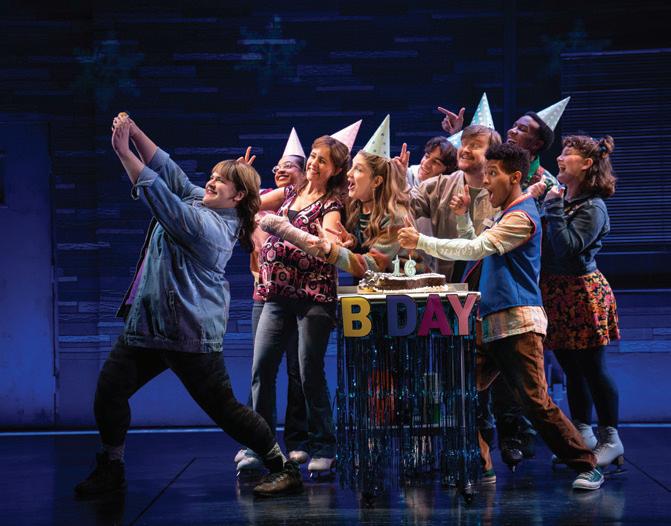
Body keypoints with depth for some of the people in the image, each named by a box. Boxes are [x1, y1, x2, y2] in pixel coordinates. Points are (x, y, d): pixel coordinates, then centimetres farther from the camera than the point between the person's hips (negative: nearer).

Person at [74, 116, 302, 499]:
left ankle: (285, 469, 6)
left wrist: (124, 151, -21)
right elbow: (169, 171, 9)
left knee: (224, 408, -5)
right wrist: (136, 133, -2)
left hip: (190, 332, -10)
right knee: (109, 390, 7)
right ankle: (111, 470, 21)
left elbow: (157, 192, -24)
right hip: (148, 323, 10)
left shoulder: (209, 225, -20)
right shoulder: (199, 201, 8)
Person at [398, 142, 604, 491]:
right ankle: (479, 467, 10)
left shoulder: (522, 216, -12)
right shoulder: (505, 215, 21)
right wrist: (463, 216, 7)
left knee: (535, 402, -10)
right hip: (491, 324, 10)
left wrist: (421, 242, -20)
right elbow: (477, 247, 22)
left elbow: (476, 249, -20)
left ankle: (587, 467, 0)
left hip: (517, 323, -10)